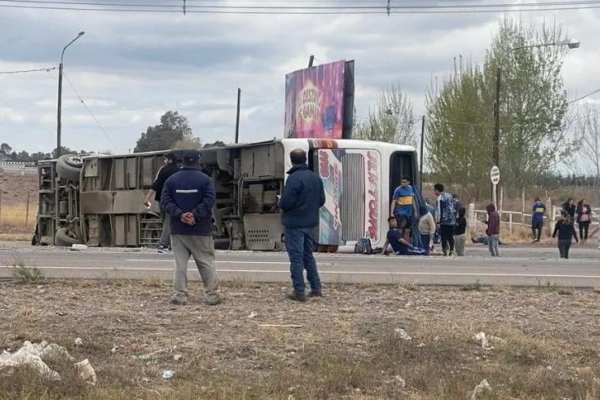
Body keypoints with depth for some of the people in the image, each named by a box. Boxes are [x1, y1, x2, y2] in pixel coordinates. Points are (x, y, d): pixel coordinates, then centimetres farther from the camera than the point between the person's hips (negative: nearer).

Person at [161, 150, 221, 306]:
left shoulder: (171, 180, 4)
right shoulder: (205, 179, -3)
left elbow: (165, 200, -3)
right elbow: (209, 200, -13)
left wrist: (179, 215, -10)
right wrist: (195, 214, -13)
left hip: (178, 229, 2)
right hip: (201, 229, -2)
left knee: (180, 263, 4)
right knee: (206, 261, 6)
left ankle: (180, 295, -1)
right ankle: (212, 294, 5)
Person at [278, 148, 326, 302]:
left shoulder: (294, 178, -19)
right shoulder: (316, 178, 7)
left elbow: (286, 202, -22)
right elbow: (321, 200, 12)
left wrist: (281, 203, -1)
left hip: (294, 223, -7)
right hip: (310, 223, 7)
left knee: (296, 257, -3)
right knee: (308, 255, 18)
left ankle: (299, 292, -3)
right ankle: (316, 288, 19)